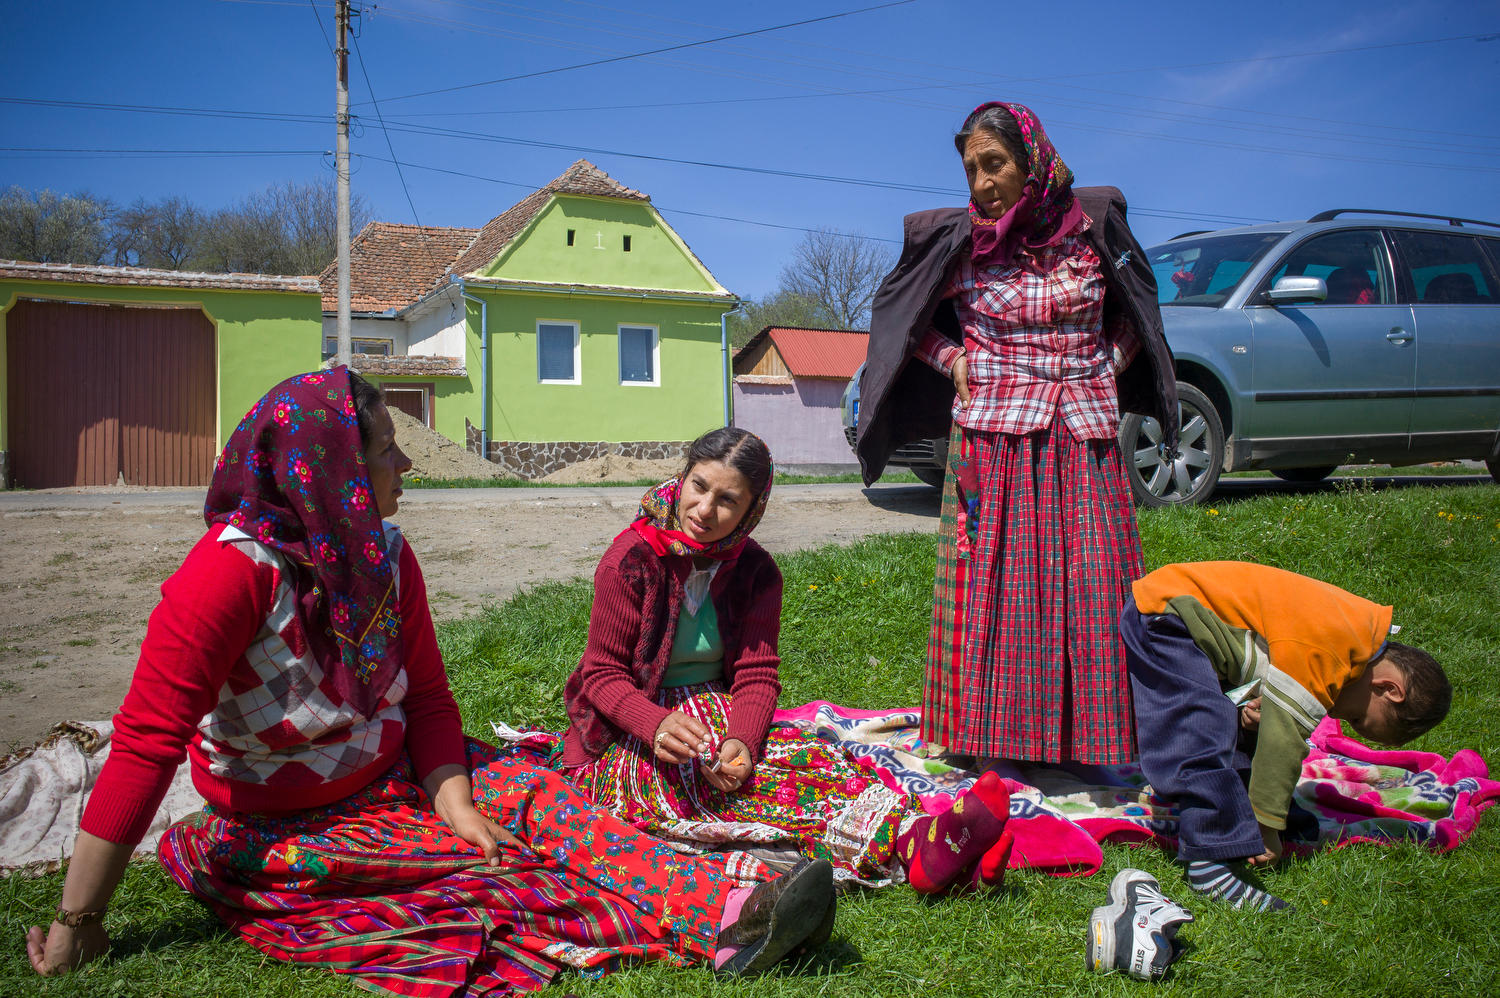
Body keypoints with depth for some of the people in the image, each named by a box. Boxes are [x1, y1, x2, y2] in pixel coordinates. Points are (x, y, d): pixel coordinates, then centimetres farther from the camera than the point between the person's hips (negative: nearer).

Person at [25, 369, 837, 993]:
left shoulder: (384, 555, -3)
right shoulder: (235, 571, -25)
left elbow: (427, 698, 1)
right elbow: (146, 745, -25)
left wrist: (456, 803, -17)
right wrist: (76, 925, -23)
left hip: (394, 776, 6)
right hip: (281, 831, -6)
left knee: (535, 797, -17)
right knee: (494, 871, -21)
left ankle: (727, 913, -29)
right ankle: (706, 926, -26)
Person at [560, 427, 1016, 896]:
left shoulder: (755, 571, 0)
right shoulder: (632, 558, -12)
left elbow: (756, 674, -6)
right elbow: (602, 674, -12)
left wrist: (740, 741, -27)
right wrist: (658, 724, -32)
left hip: (717, 716, 5)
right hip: (630, 739, -4)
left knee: (805, 755, -27)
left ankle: (914, 834, -48)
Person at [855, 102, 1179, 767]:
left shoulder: (1092, 222, 4)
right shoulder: (956, 240, 1)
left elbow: (1134, 307, 20)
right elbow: (902, 317, 16)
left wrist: (1112, 362, 4)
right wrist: (953, 359, 1)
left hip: (1084, 443, 1)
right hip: (992, 443, -1)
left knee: (1090, 592, -1)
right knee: (992, 589, -3)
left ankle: (1089, 744, 11)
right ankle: (991, 745, 9)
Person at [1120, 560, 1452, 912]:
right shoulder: (1331, 644, -24)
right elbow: (1285, 737, -22)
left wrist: (1253, 712, -11)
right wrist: (1267, 825, -14)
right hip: (1163, 616, -10)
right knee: (1205, 742, -19)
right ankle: (1212, 864, -18)